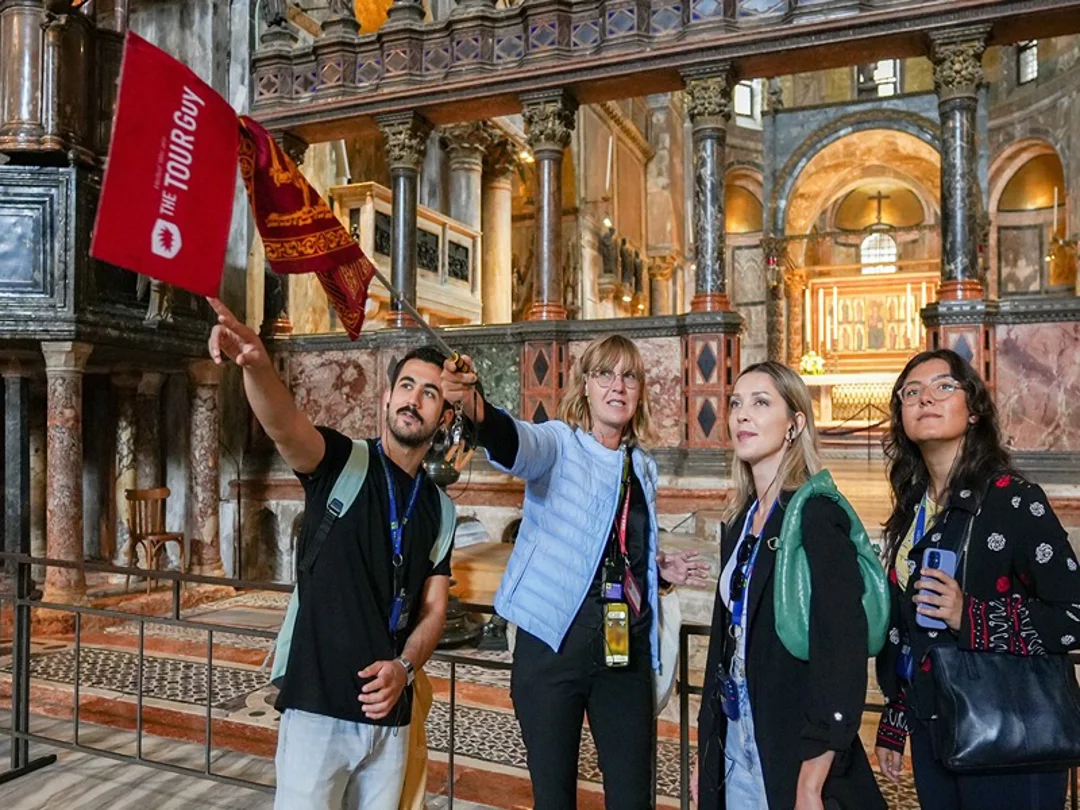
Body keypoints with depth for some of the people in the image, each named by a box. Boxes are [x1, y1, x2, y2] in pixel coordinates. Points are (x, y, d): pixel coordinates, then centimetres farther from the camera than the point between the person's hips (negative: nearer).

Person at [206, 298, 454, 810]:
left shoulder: (438, 507, 8)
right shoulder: (341, 464, -5)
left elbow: (434, 607, 8)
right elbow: (283, 425, -27)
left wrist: (403, 666, -10)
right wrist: (257, 366, -47)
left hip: (390, 715, 5)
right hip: (318, 706, -5)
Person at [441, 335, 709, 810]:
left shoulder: (643, 467, 12)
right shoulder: (559, 443, -5)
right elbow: (518, 443, -30)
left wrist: (661, 570, 3)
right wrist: (476, 410, -51)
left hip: (627, 650, 5)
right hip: (554, 645, -4)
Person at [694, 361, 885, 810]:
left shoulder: (817, 516, -15)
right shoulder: (739, 520, 6)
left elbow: (842, 658, -20)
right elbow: (727, 641, 10)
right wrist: (705, 754, 11)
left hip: (792, 754, -7)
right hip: (733, 745, 7)